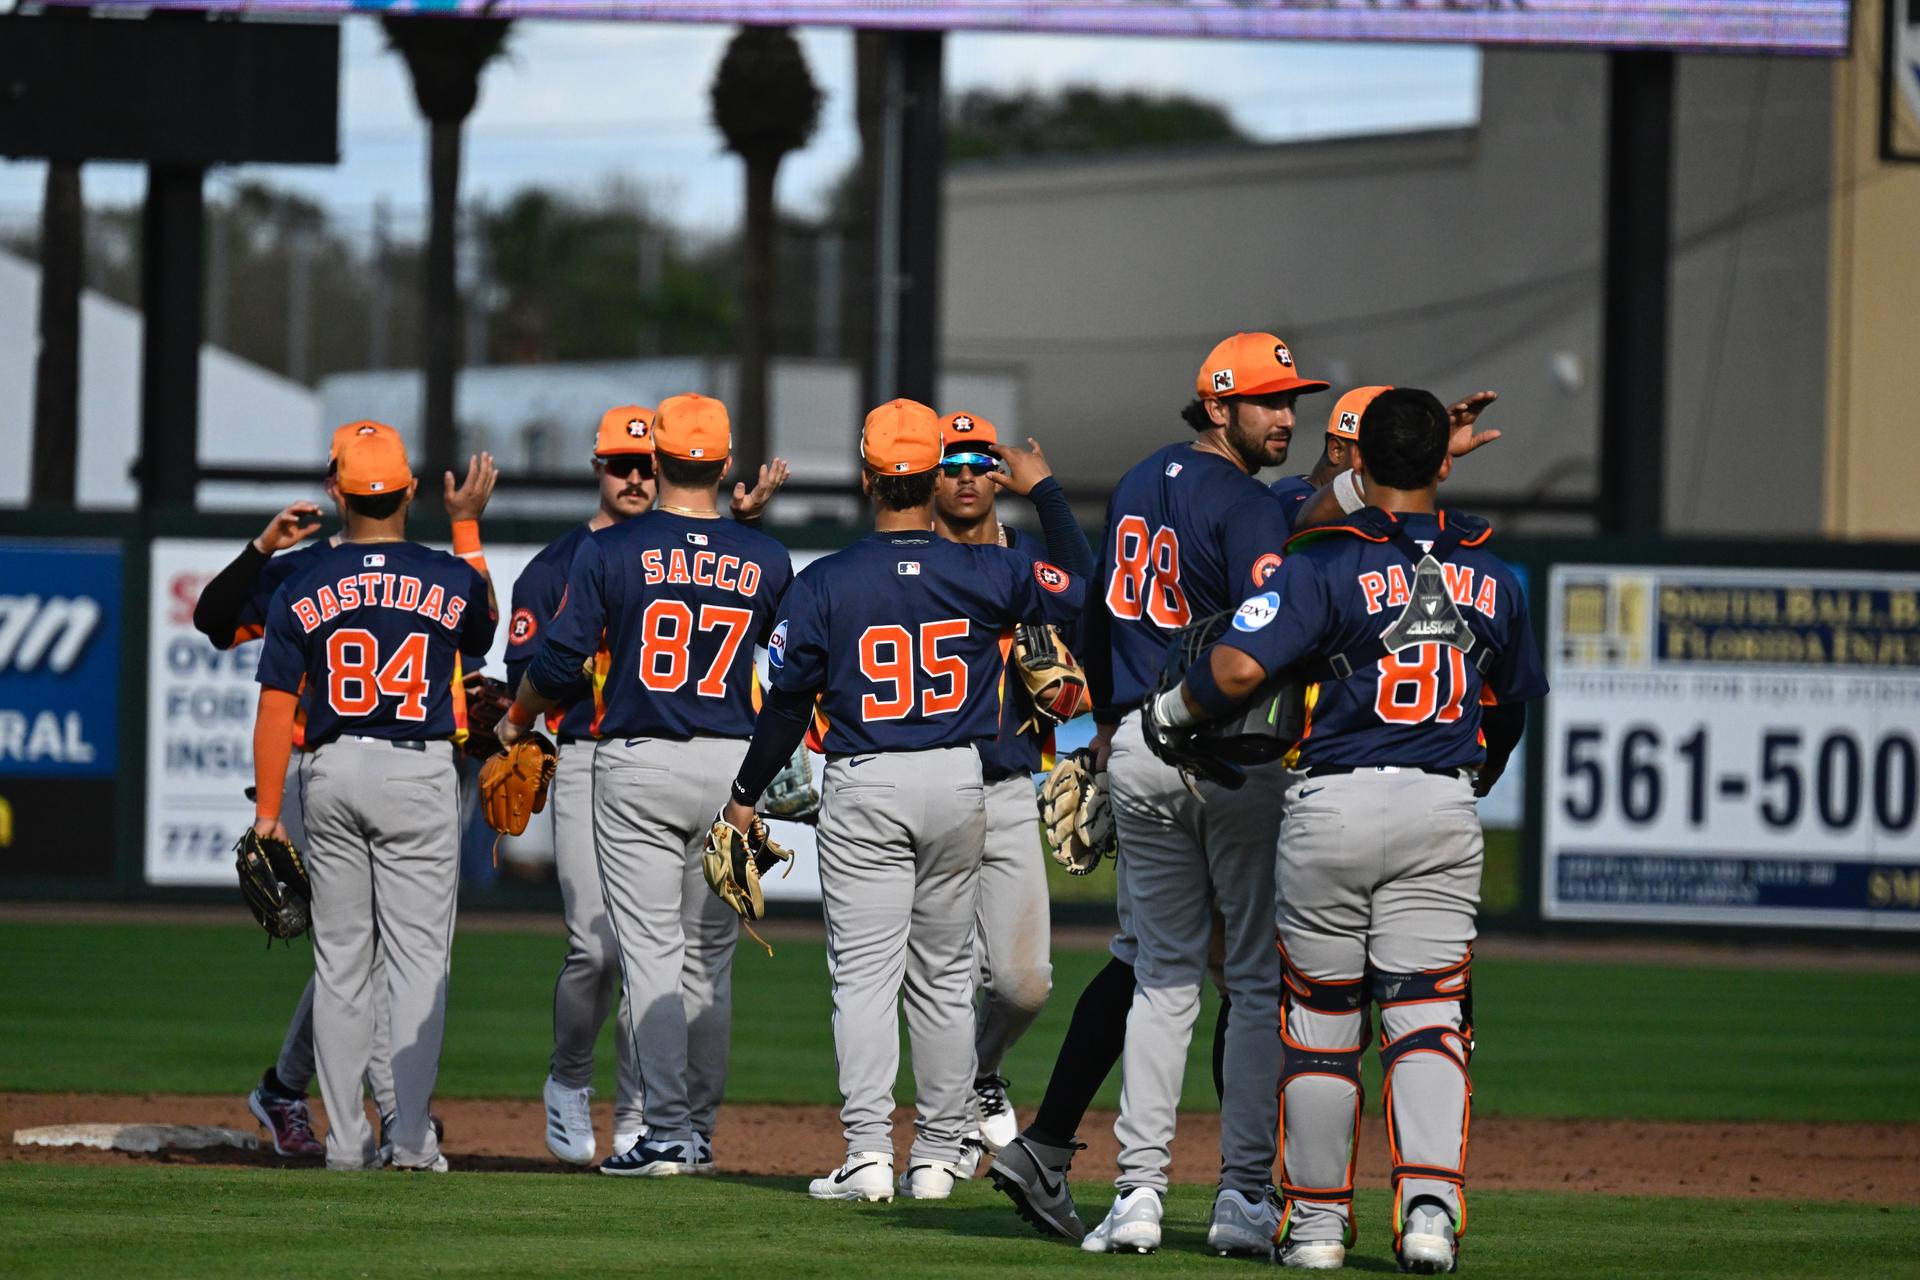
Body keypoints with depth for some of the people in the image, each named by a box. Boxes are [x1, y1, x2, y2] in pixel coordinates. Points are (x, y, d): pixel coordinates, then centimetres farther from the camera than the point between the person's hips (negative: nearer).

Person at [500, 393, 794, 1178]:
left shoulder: (612, 551, -7)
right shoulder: (764, 561, 2)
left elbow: (560, 660, -5)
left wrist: (517, 719, 11)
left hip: (636, 765, -3)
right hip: (731, 767, 3)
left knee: (650, 950, -2)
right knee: (709, 954, 13)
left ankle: (668, 1133, -8)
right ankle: (700, 1129, 17)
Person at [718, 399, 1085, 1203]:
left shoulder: (825, 584, -8)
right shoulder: (986, 572, -4)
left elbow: (787, 699, -2)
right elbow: (1082, 594, 3)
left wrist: (746, 795, 8)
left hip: (863, 790, -3)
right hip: (959, 783, 3)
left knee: (864, 974, -3)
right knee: (944, 977, 11)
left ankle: (868, 1153, -13)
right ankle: (937, 1157, 13)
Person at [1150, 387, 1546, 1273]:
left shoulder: (1326, 565, -8)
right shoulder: (1492, 578, 7)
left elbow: (1238, 669, -19)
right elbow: (1512, 702, 22)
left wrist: (1175, 709, 1)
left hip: (1334, 805, -2)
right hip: (1444, 813, 3)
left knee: (1320, 1021, 8)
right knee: (1426, 1016, 0)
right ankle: (1431, 1207, -18)